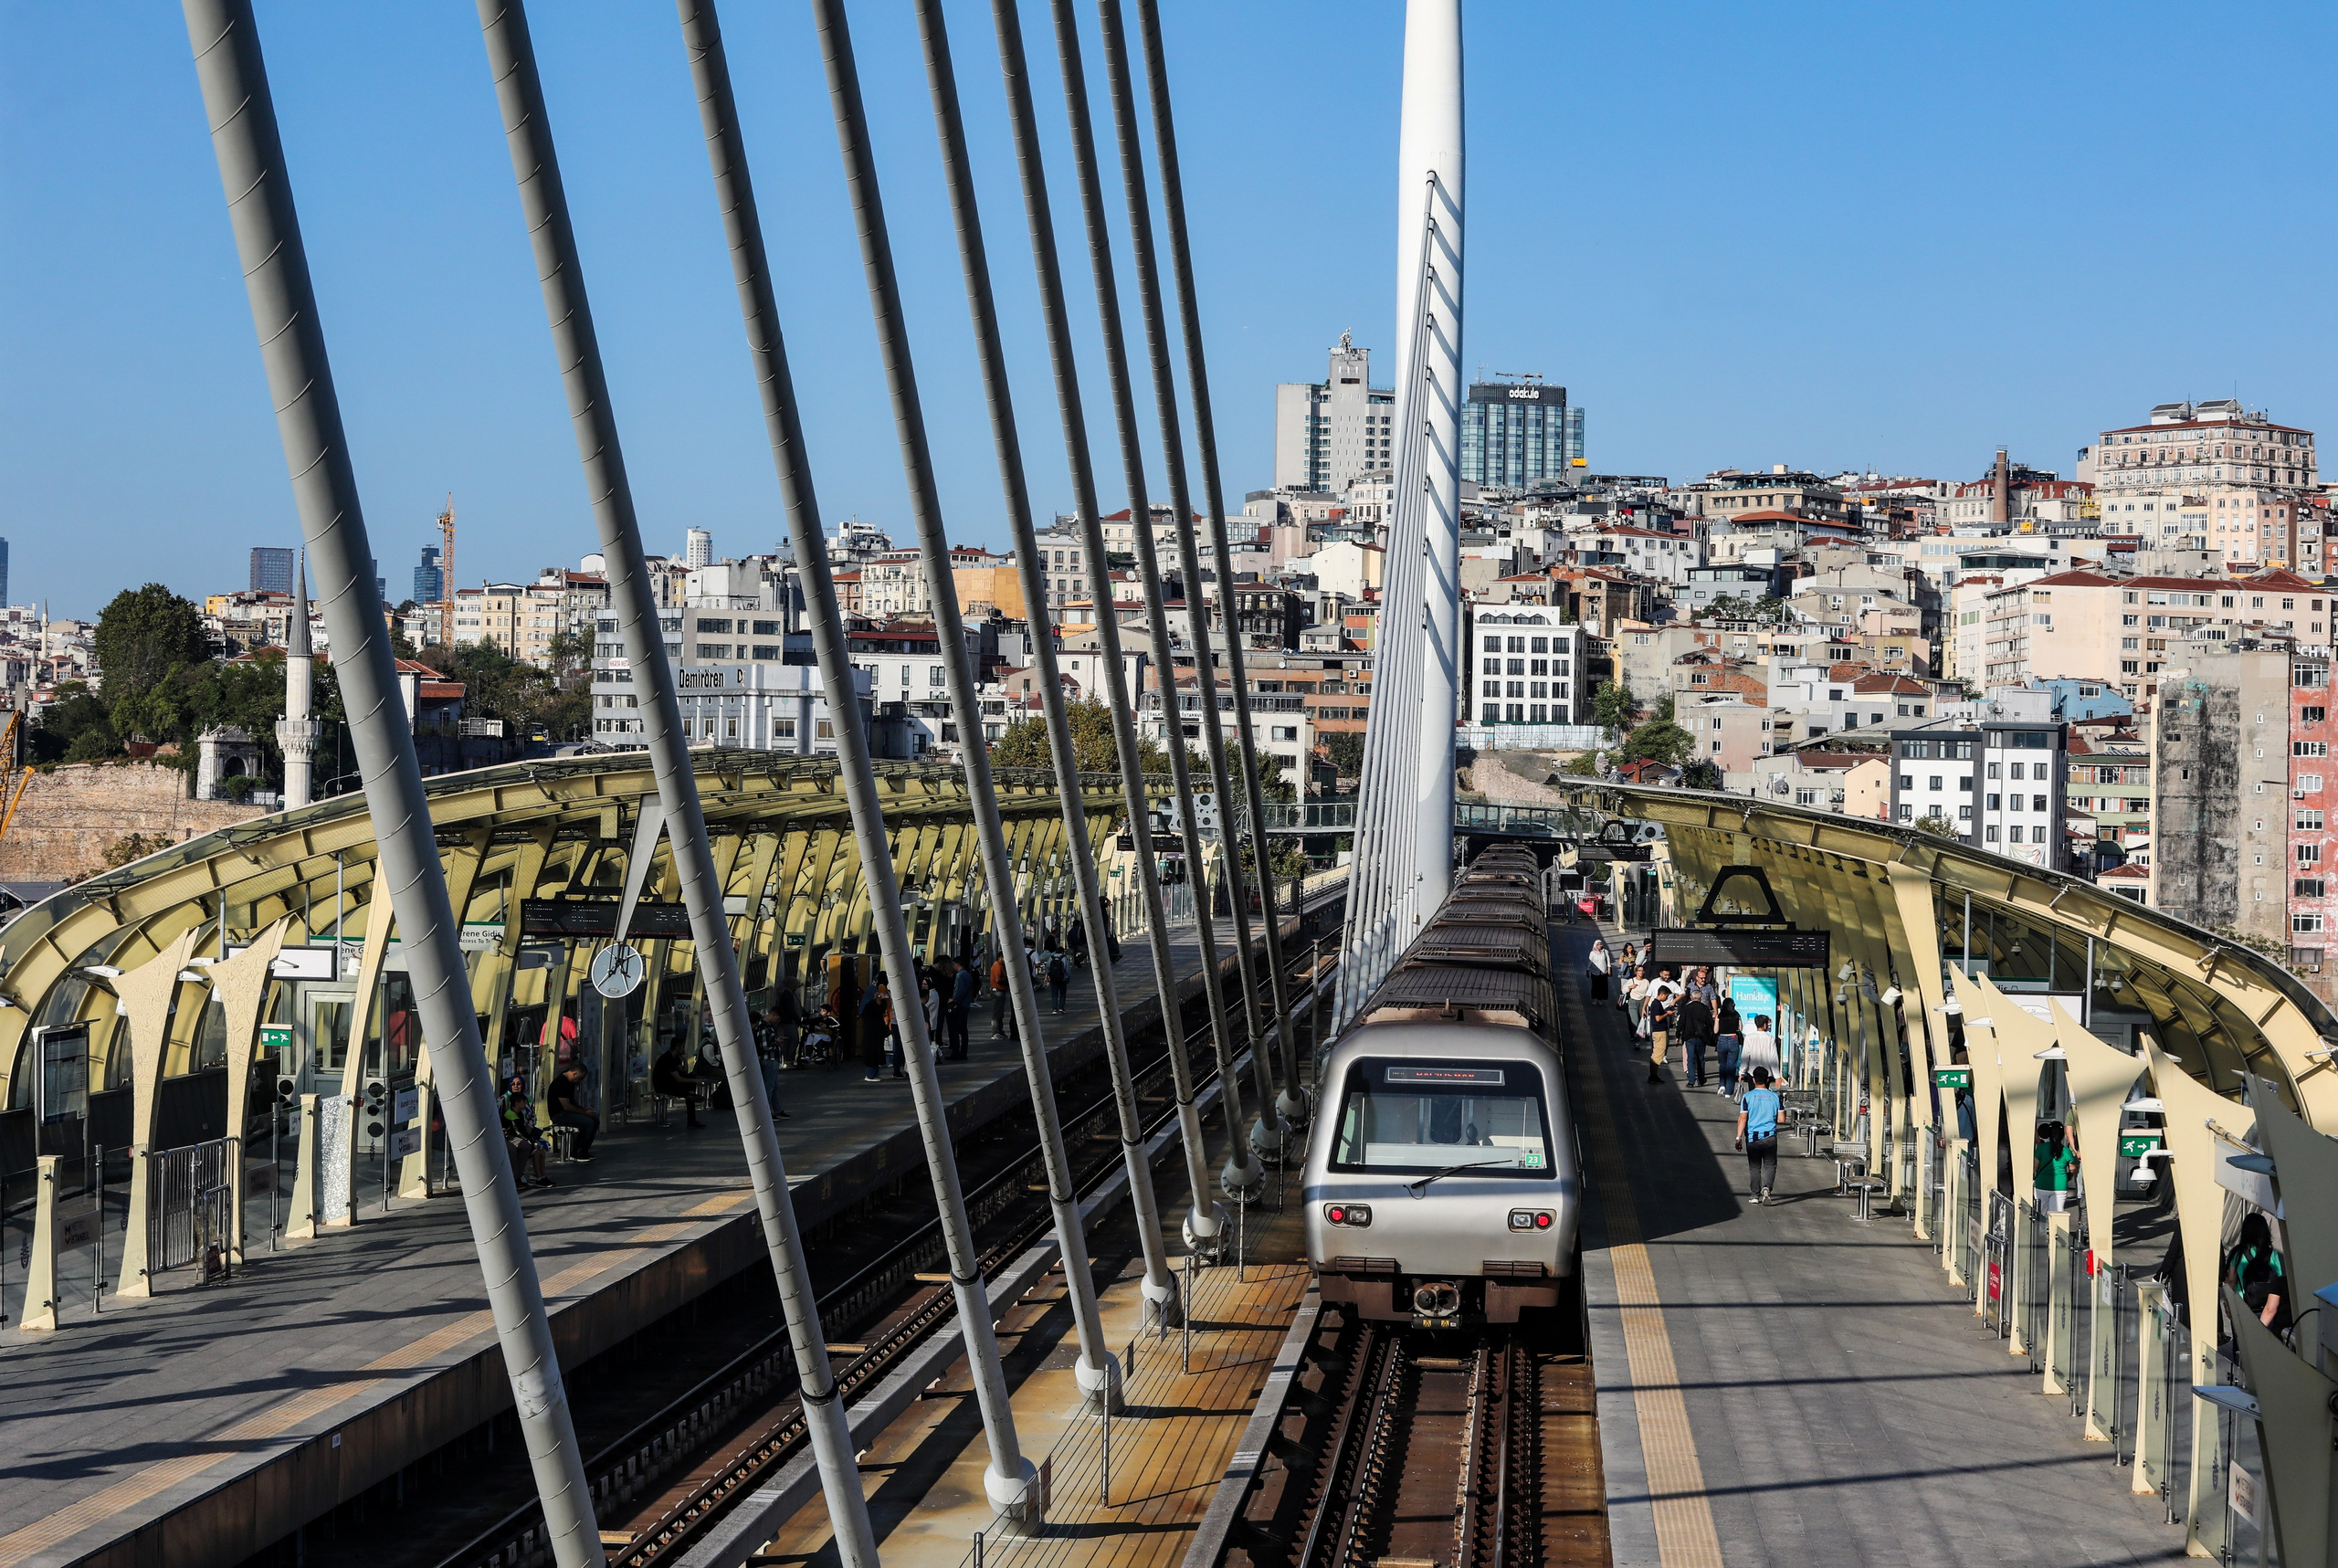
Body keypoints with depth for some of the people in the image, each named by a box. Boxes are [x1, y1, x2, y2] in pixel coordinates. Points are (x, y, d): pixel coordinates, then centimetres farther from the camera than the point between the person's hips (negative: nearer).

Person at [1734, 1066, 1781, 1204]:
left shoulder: (1748, 1097, -4)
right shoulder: (1775, 1097, 1)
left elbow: (1742, 1118, -9)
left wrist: (1738, 1137, -7)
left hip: (1752, 1137, -1)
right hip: (1770, 1136, 1)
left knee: (1754, 1167, 10)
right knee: (1770, 1165, 7)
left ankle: (1756, 1194, 12)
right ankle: (1766, 1187, -16)